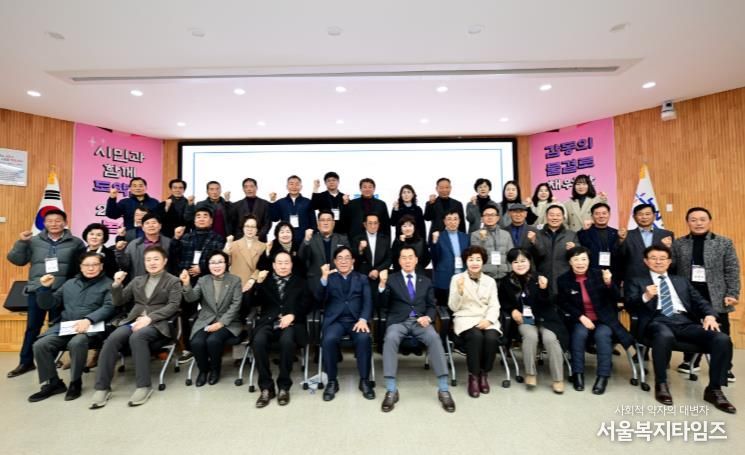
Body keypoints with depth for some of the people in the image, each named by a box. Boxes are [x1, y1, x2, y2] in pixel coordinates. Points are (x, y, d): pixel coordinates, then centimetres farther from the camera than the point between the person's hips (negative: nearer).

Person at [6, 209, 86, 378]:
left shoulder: (75, 242, 1)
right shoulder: (34, 241, 7)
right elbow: (17, 260, 5)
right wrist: (21, 242, -7)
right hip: (36, 290, 2)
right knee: (32, 327, 9)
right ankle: (26, 362, 21)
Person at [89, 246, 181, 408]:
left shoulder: (173, 281, 7)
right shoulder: (137, 280, 23)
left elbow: (173, 306, -6)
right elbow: (118, 302, 20)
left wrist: (149, 318, -17)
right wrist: (117, 284, 2)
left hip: (158, 323, -4)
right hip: (134, 320, 4)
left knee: (137, 337, -34)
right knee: (112, 339, -25)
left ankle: (144, 386, -26)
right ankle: (102, 387, -16)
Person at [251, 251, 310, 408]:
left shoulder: (300, 281, 18)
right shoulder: (265, 280, 21)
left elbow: (305, 304, 8)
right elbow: (255, 303, 10)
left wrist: (292, 315, -11)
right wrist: (259, 283, -4)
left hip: (291, 322, -1)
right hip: (268, 321, 2)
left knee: (287, 341, -35)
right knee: (258, 341, -31)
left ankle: (284, 386, -16)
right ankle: (266, 387, -15)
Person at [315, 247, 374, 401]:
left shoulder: (362, 278, 17)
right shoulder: (329, 278, 15)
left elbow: (367, 302, 5)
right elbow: (319, 298, 0)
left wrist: (363, 319, -14)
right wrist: (324, 278, -16)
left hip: (356, 320, 0)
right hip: (335, 320, 0)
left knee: (364, 338, -31)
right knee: (329, 339, -31)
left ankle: (364, 380, -12)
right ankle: (332, 381, -11)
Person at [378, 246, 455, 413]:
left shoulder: (426, 281, 18)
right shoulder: (391, 279, 11)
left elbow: (432, 306, 14)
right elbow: (383, 306, 3)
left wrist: (428, 317, -10)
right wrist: (382, 284, -13)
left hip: (420, 321, 1)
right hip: (398, 321, -1)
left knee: (434, 338, -30)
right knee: (391, 338, -34)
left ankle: (443, 390, -23)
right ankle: (391, 391, -27)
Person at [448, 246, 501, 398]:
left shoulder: (490, 281, 13)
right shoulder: (457, 278, 4)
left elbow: (494, 306, 6)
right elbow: (453, 307, -1)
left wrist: (488, 320, -15)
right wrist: (460, 290, -19)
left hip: (486, 320, 3)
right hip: (465, 319, -2)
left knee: (491, 337, -29)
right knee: (476, 336, -33)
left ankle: (484, 374, -6)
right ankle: (473, 376, -14)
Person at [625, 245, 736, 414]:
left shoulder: (682, 281, 29)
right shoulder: (637, 282, 15)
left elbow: (700, 301, 17)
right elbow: (630, 306, 1)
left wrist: (710, 315, -5)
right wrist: (645, 297, -20)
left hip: (685, 321, 5)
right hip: (658, 321, -4)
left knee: (723, 340, -23)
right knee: (665, 336, -39)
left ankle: (714, 389, -7)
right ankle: (661, 384, -17)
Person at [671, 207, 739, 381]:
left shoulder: (724, 243, 1)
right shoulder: (678, 244, 3)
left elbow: (732, 271, -1)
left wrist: (732, 294, -5)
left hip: (715, 297, 0)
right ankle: (690, 361, 26)